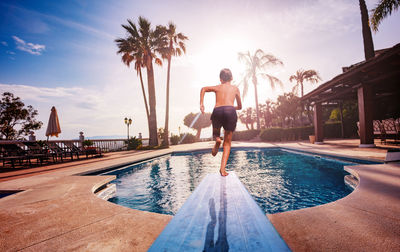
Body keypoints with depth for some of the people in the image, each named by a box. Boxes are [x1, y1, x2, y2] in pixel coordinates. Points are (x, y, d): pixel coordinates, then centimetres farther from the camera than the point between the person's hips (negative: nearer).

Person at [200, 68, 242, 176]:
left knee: (216, 133, 29)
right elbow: (240, 107, 32)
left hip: (217, 111, 1)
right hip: (230, 111, 0)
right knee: (227, 143, 8)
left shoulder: (217, 87, 25)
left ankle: (217, 140, -7)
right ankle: (223, 168, -3)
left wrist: (201, 104, 4)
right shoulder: (235, 88, 26)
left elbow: (204, 89, 5)